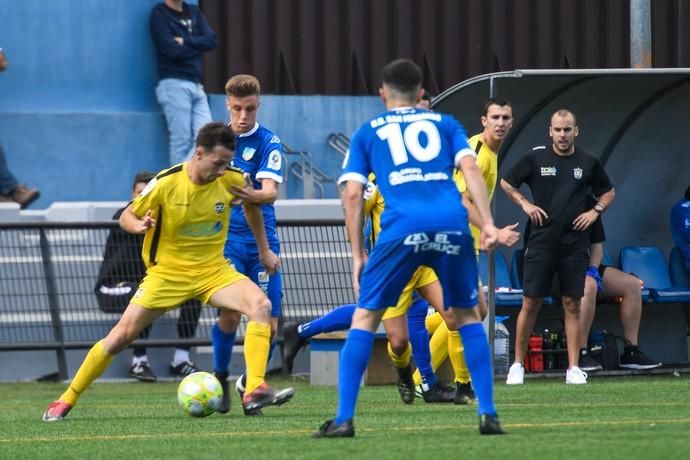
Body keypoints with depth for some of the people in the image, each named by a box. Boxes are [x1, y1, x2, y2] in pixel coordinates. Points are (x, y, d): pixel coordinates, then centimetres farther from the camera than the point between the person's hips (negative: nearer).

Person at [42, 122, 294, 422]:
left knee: (261, 305, -25)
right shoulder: (166, 183, -18)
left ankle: (254, 392, -29)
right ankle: (65, 401, 12)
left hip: (213, 270, 2)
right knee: (121, 336, -5)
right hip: (167, 272, -2)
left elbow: (252, 206, 14)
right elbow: (126, 216, -6)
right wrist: (138, 226, -29)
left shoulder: (231, 180, -10)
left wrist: (264, 250, 15)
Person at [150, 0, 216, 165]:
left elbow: (211, 40, 5)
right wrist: (197, 45, 3)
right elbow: (173, 50, -12)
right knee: (181, 141, -10)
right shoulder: (159, 14, -2)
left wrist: (185, 41, -8)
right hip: (174, 85, -6)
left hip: (196, 85, 6)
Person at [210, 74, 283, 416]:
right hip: (225, 237, 1)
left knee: (268, 322, -5)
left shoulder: (268, 142, -4)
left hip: (261, 240, -1)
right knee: (231, 313, -16)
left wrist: (254, 195, -39)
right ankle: (219, 380, 5)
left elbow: (271, 192, -18)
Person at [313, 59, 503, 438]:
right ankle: (488, 414, 11)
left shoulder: (368, 133, 23)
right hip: (451, 222, 1)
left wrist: (358, 255, 16)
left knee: (365, 316, 9)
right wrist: (488, 223, 1)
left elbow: (352, 194, 13)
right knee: (467, 314, 19)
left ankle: (343, 419, 1)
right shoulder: (444, 124, 25)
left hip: (402, 226, -1)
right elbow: (470, 168, 8)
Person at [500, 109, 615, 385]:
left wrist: (595, 211, 4)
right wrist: (525, 204, -1)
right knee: (531, 303, -2)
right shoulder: (536, 158, 1)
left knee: (572, 304, 1)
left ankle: (574, 368, 3)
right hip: (541, 242, -1)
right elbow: (506, 183, 12)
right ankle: (518, 365, 6)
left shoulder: (588, 163, 6)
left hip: (574, 245, 1)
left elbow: (608, 192, 21)